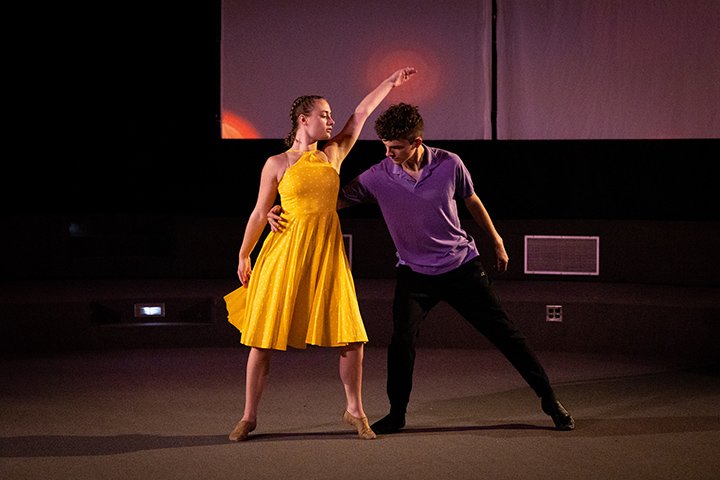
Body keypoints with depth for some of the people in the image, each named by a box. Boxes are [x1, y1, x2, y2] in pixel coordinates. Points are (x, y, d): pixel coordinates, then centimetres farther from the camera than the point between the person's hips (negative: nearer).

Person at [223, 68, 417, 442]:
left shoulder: (334, 154, 9)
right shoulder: (277, 164, 1)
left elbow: (362, 112, 16)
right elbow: (260, 213, 7)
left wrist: (390, 82, 19)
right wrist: (243, 256, 11)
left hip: (327, 250, 3)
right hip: (286, 252, -3)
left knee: (351, 337, -3)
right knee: (263, 338, -1)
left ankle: (354, 410, 14)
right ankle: (249, 416, 9)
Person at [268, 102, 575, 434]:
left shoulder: (449, 164, -12)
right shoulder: (379, 176, -13)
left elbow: (471, 201, 5)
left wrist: (497, 242, 16)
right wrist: (282, 213, -23)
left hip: (462, 266, 0)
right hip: (414, 272, 0)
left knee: (504, 332, 3)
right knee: (402, 341, -15)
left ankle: (549, 399, 17)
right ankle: (396, 414, 6)